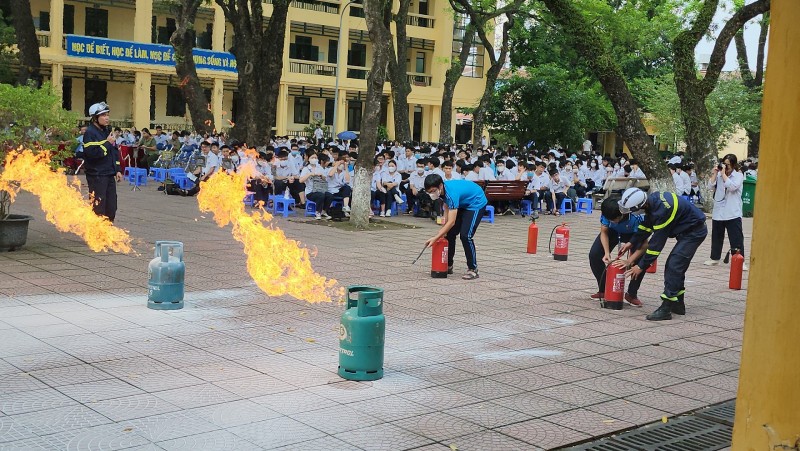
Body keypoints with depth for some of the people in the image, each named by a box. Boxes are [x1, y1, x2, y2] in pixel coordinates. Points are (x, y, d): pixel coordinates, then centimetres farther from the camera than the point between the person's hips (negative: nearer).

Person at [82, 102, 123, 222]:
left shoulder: (107, 131, 16)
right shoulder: (90, 133, -11)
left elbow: (115, 152, 22)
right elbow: (92, 153, -23)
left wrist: (117, 170, 16)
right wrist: (107, 142, -16)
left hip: (109, 175, 8)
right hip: (97, 175, -8)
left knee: (111, 208, 11)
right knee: (98, 209, -5)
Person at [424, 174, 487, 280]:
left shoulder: (452, 192, -38)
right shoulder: (442, 190, -12)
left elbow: (451, 222, -40)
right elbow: (447, 209, 4)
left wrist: (435, 238, -42)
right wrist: (443, 230, -6)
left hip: (476, 204, -9)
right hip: (463, 204, 9)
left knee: (465, 235, -21)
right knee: (449, 233, 4)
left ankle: (473, 269, -9)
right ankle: (448, 265, 18)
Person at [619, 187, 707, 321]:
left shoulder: (662, 210, -33)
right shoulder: (652, 199, -7)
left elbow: (657, 242, -24)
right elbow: (647, 224, 12)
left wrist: (641, 266, -16)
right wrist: (631, 242, 12)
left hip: (694, 232, -10)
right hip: (687, 231, 10)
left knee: (674, 266, -14)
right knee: (676, 267, 13)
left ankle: (666, 308, -13)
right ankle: (677, 304, 22)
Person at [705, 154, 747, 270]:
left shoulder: (738, 176, -3)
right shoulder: (719, 175, 7)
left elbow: (732, 186, -20)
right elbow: (711, 187, 0)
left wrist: (723, 173, -16)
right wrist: (715, 173, -6)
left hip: (733, 214, -4)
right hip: (718, 212, 4)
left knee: (736, 238, -6)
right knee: (716, 237, 14)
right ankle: (714, 259, 26)